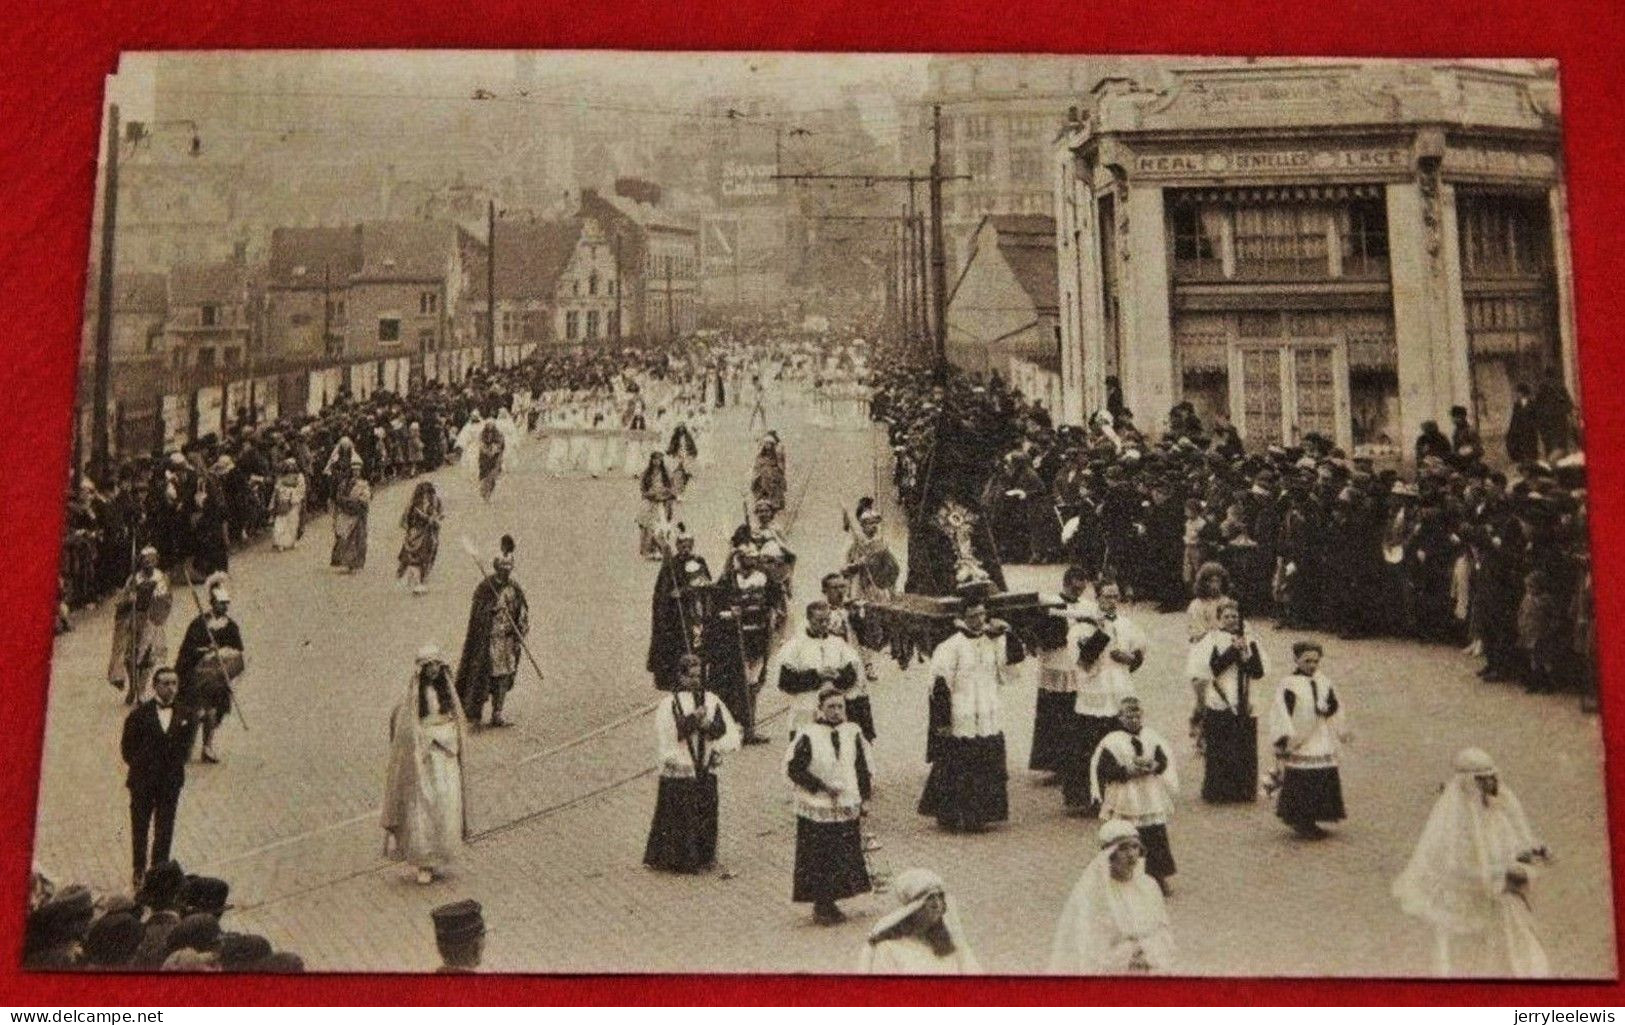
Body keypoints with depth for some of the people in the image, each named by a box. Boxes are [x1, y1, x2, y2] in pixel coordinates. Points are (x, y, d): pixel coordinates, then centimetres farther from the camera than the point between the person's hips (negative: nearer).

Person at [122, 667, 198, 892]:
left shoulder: (185, 715, 0)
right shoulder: (140, 714, -6)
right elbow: (127, 747, 1)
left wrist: (175, 765, 0)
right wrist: (141, 766, -2)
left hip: (170, 781, 1)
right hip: (142, 781, -1)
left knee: (164, 831, 5)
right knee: (140, 828, 9)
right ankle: (138, 871, 22)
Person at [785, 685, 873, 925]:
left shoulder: (853, 733, 3)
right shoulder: (807, 735, -10)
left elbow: (862, 769, 12)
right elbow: (793, 768, -10)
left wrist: (861, 798, 7)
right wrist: (821, 786, -15)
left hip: (847, 808, 4)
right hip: (816, 809, -4)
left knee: (845, 857, 7)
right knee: (817, 859, 0)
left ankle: (831, 902, 21)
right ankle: (820, 906, 12)